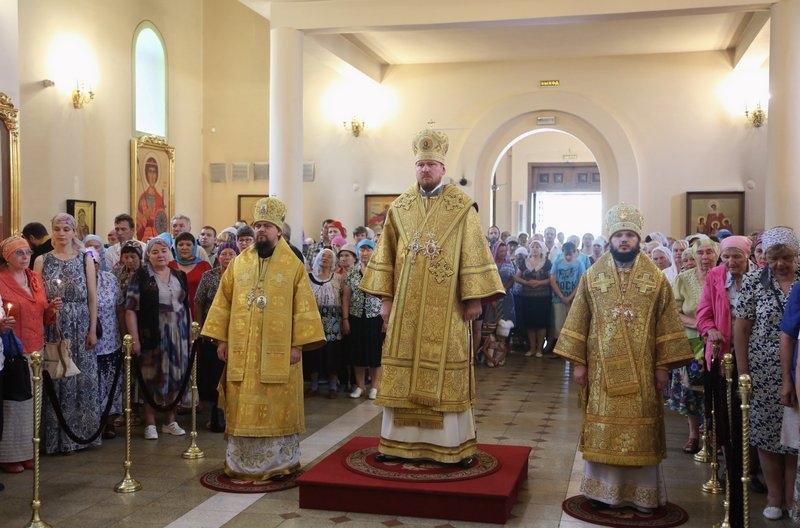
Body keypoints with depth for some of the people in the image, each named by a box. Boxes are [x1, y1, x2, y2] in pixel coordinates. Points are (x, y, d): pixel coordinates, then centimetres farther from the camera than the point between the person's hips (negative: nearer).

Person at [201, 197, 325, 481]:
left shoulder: (294, 265, -1)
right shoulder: (239, 263, 8)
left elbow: (303, 307, -3)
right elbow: (224, 302, 10)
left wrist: (298, 344, -8)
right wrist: (222, 339, 4)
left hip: (278, 351, -2)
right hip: (242, 350, 3)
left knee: (277, 406, 3)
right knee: (243, 408, 7)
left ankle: (278, 462, 14)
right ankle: (241, 462, 18)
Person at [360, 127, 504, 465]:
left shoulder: (461, 207, -2)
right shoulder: (399, 207, 8)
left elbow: (474, 255, -5)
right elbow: (386, 256, 9)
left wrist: (474, 298, -10)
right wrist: (385, 298, 4)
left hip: (446, 308, -3)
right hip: (406, 307, 3)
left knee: (447, 372, 0)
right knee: (403, 371, 6)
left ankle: (452, 444, 10)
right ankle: (401, 441, 16)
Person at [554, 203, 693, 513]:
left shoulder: (656, 279, 2)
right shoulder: (592, 276, 3)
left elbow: (666, 325, 1)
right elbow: (579, 322, 4)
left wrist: (662, 365, -4)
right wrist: (578, 362, -1)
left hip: (641, 369, 0)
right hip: (603, 368, 0)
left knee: (640, 427, 4)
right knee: (602, 428, 5)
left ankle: (642, 493, 16)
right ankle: (602, 488, 16)